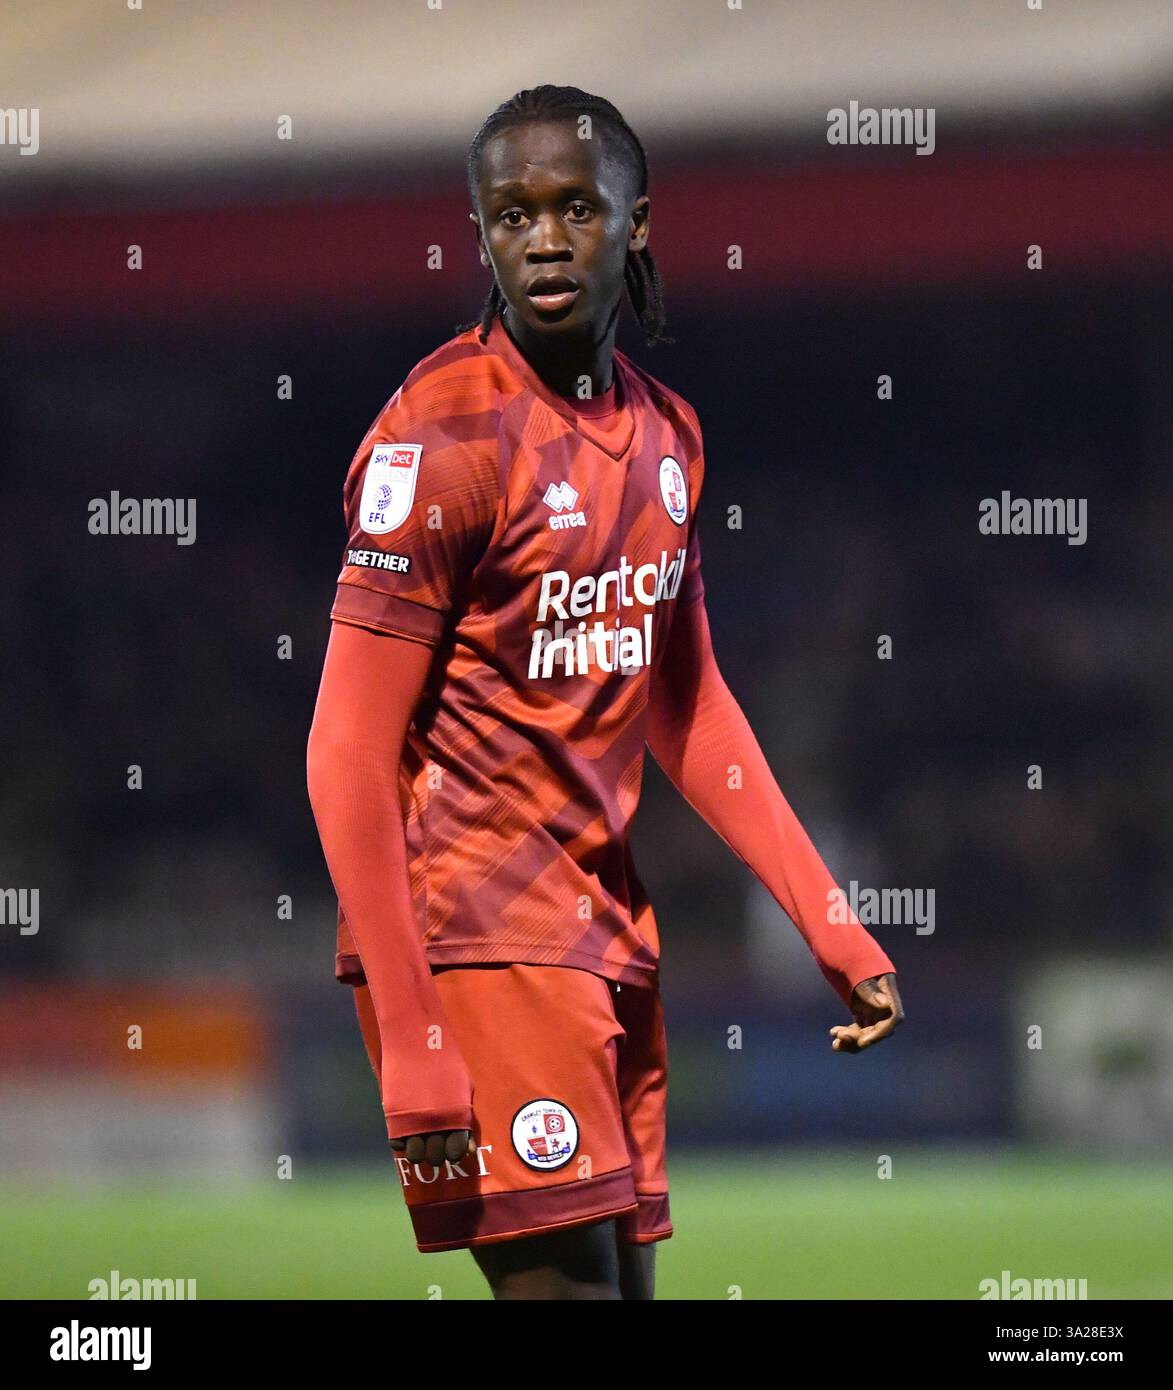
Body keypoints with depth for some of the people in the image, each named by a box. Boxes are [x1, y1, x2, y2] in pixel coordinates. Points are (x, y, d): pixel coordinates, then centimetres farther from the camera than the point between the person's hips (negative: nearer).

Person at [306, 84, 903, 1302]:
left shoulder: (663, 432, 9)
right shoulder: (447, 433, -14)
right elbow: (348, 758, -15)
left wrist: (830, 927, 15)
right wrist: (409, 1046, -20)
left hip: (604, 922, 8)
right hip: (471, 930, -8)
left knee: (630, 1274, 8)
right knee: (567, 1280, -14)